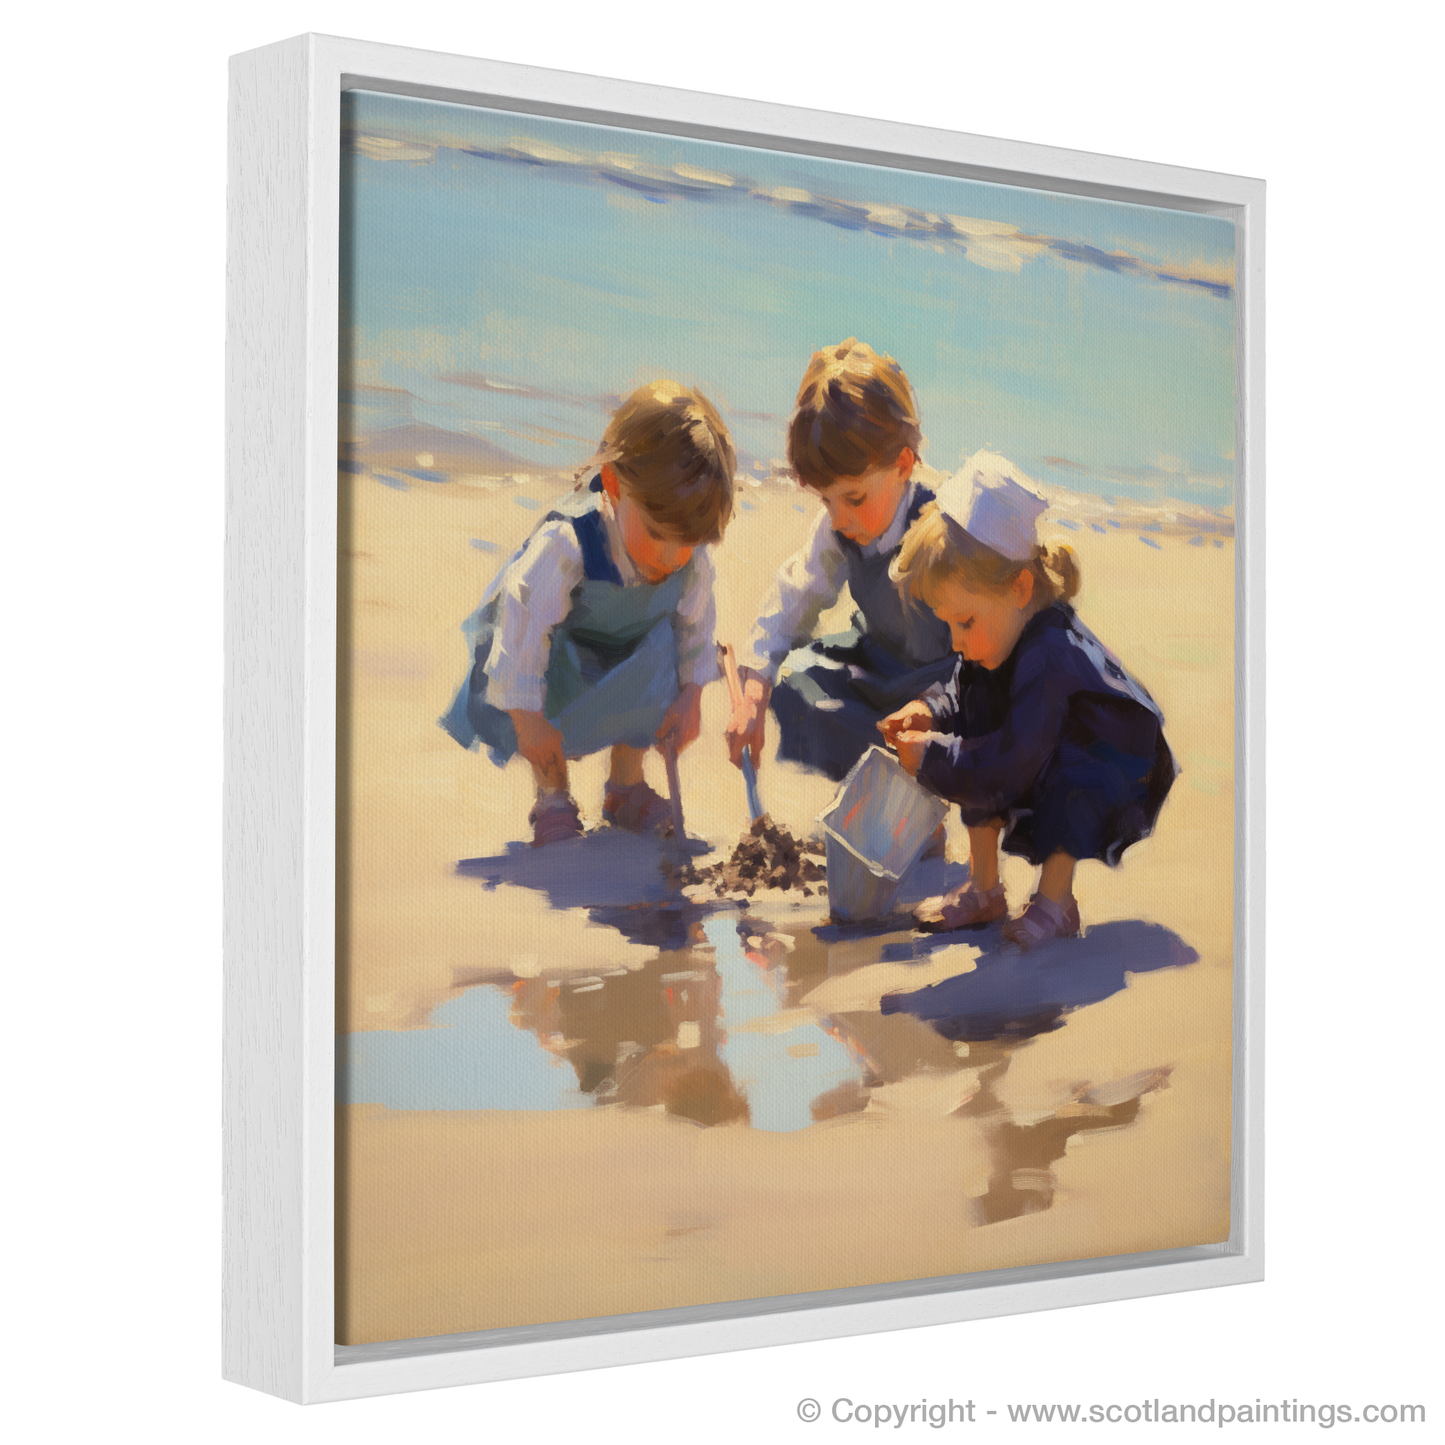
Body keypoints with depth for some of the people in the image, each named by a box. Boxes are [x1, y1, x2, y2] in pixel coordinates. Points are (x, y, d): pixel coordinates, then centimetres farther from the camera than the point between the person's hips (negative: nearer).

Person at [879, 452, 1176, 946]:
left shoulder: (1050, 659, -35)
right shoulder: (1001, 635, -8)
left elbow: (1010, 763, -38)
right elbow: (960, 696, 6)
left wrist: (929, 757, -30)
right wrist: (929, 711, -16)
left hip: (1119, 780, -9)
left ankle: (1055, 902, -17)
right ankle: (984, 891, -2)